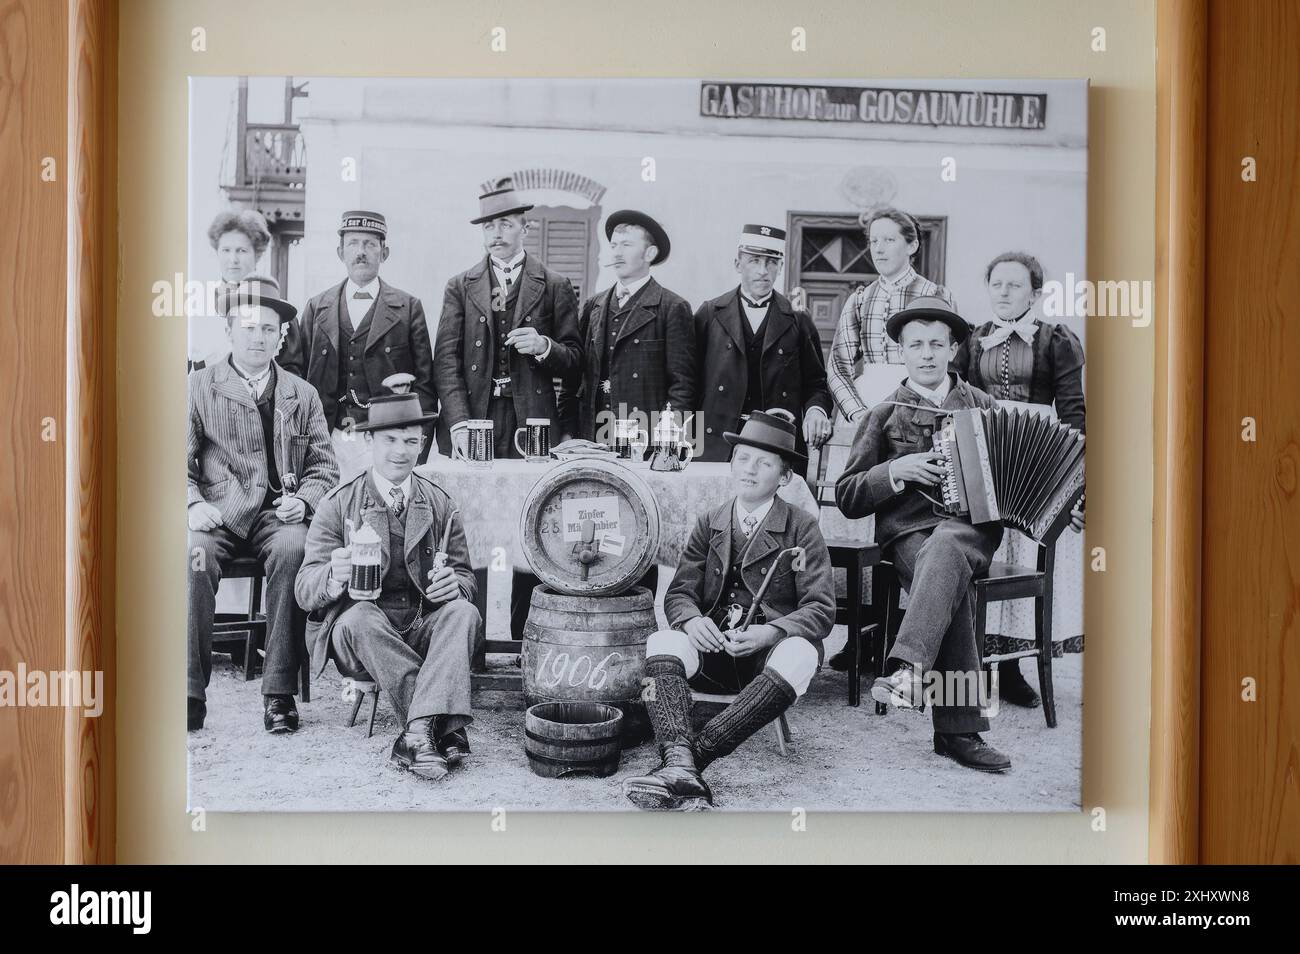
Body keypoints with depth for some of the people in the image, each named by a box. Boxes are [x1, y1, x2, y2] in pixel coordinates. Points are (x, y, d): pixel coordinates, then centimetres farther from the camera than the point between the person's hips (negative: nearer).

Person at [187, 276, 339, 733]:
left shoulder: (301, 394, 16)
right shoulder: (198, 387, 11)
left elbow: (324, 465, 14)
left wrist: (302, 500, -7)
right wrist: (194, 504, -15)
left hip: (277, 513, 1)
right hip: (218, 513, -1)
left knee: (293, 550, -34)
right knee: (192, 555, -34)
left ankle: (279, 692, -26)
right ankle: (190, 691, -23)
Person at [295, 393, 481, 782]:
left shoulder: (440, 504, 10)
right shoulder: (338, 505, 1)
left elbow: (465, 574, 15)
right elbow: (305, 591, -5)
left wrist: (454, 583, -12)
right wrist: (334, 575, -30)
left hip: (424, 628, 2)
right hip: (356, 634, -2)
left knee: (464, 613, -27)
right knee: (360, 616, -35)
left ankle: (417, 732, -40)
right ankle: (443, 727, -34)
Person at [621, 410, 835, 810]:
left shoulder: (802, 528, 5)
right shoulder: (708, 525, 15)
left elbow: (821, 609, -3)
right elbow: (679, 592, 9)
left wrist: (769, 632, -23)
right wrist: (692, 620, -17)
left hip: (771, 648, -2)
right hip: (713, 647, 3)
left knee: (799, 654, -36)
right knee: (662, 643, -28)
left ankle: (696, 753, -41)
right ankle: (679, 765, -48)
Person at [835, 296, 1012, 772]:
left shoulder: (980, 404, 20)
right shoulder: (885, 415, 15)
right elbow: (846, 497, 11)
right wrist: (894, 471, -6)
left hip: (974, 524, 0)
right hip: (909, 528, 0)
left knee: (944, 548, -38)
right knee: (951, 588, -35)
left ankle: (906, 670, -54)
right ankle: (959, 729, -38)